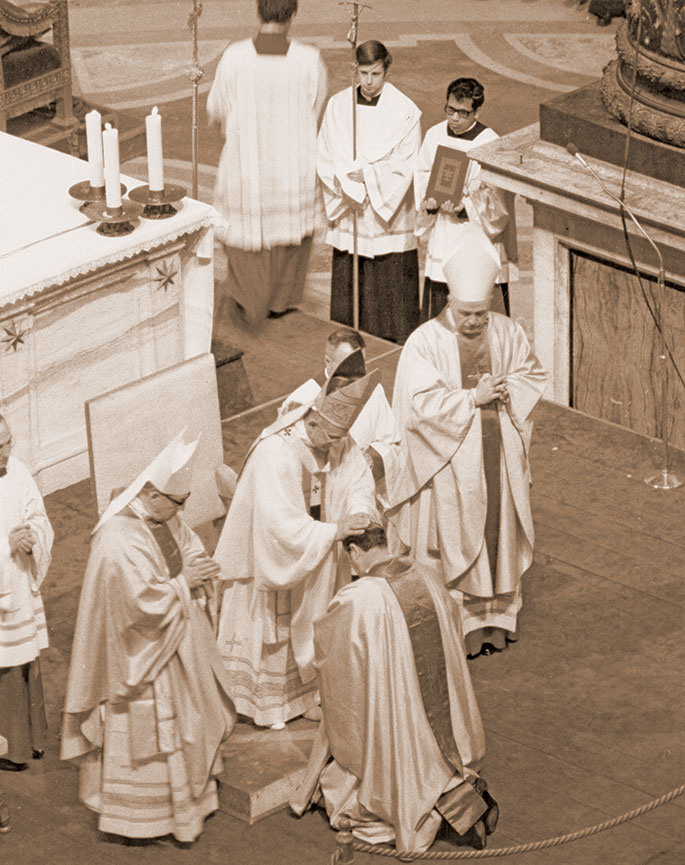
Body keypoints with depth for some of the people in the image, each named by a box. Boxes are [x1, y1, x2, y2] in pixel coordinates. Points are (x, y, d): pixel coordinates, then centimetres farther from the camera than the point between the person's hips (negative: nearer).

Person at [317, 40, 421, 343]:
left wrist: (366, 176, -17)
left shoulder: (405, 112, -7)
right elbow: (324, 159, 2)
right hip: (348, 217, 3)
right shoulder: (338, 105, 3)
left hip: (388, 218, -3)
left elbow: (405, 168, -9)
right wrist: (346, 186, -14)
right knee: (347, 291, 7)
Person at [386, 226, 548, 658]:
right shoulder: (426, 341, -14)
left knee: (498, 536, 13)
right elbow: (422, 403, -18)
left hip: (499, 457, 4)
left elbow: (535, 375, 9)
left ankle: (495, 616, 28)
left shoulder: (508, 333, -1)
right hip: (450, 461, -4)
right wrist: (473, 397, -23)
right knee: (452, 540, 2)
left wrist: (508, 388, -12)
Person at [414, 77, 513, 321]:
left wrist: (463, 208, -26)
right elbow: (423, 176, 11)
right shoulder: (435, 135, 2)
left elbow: (498, 201, -12)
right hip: (442, 237, 5)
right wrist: (429, 202, -10)